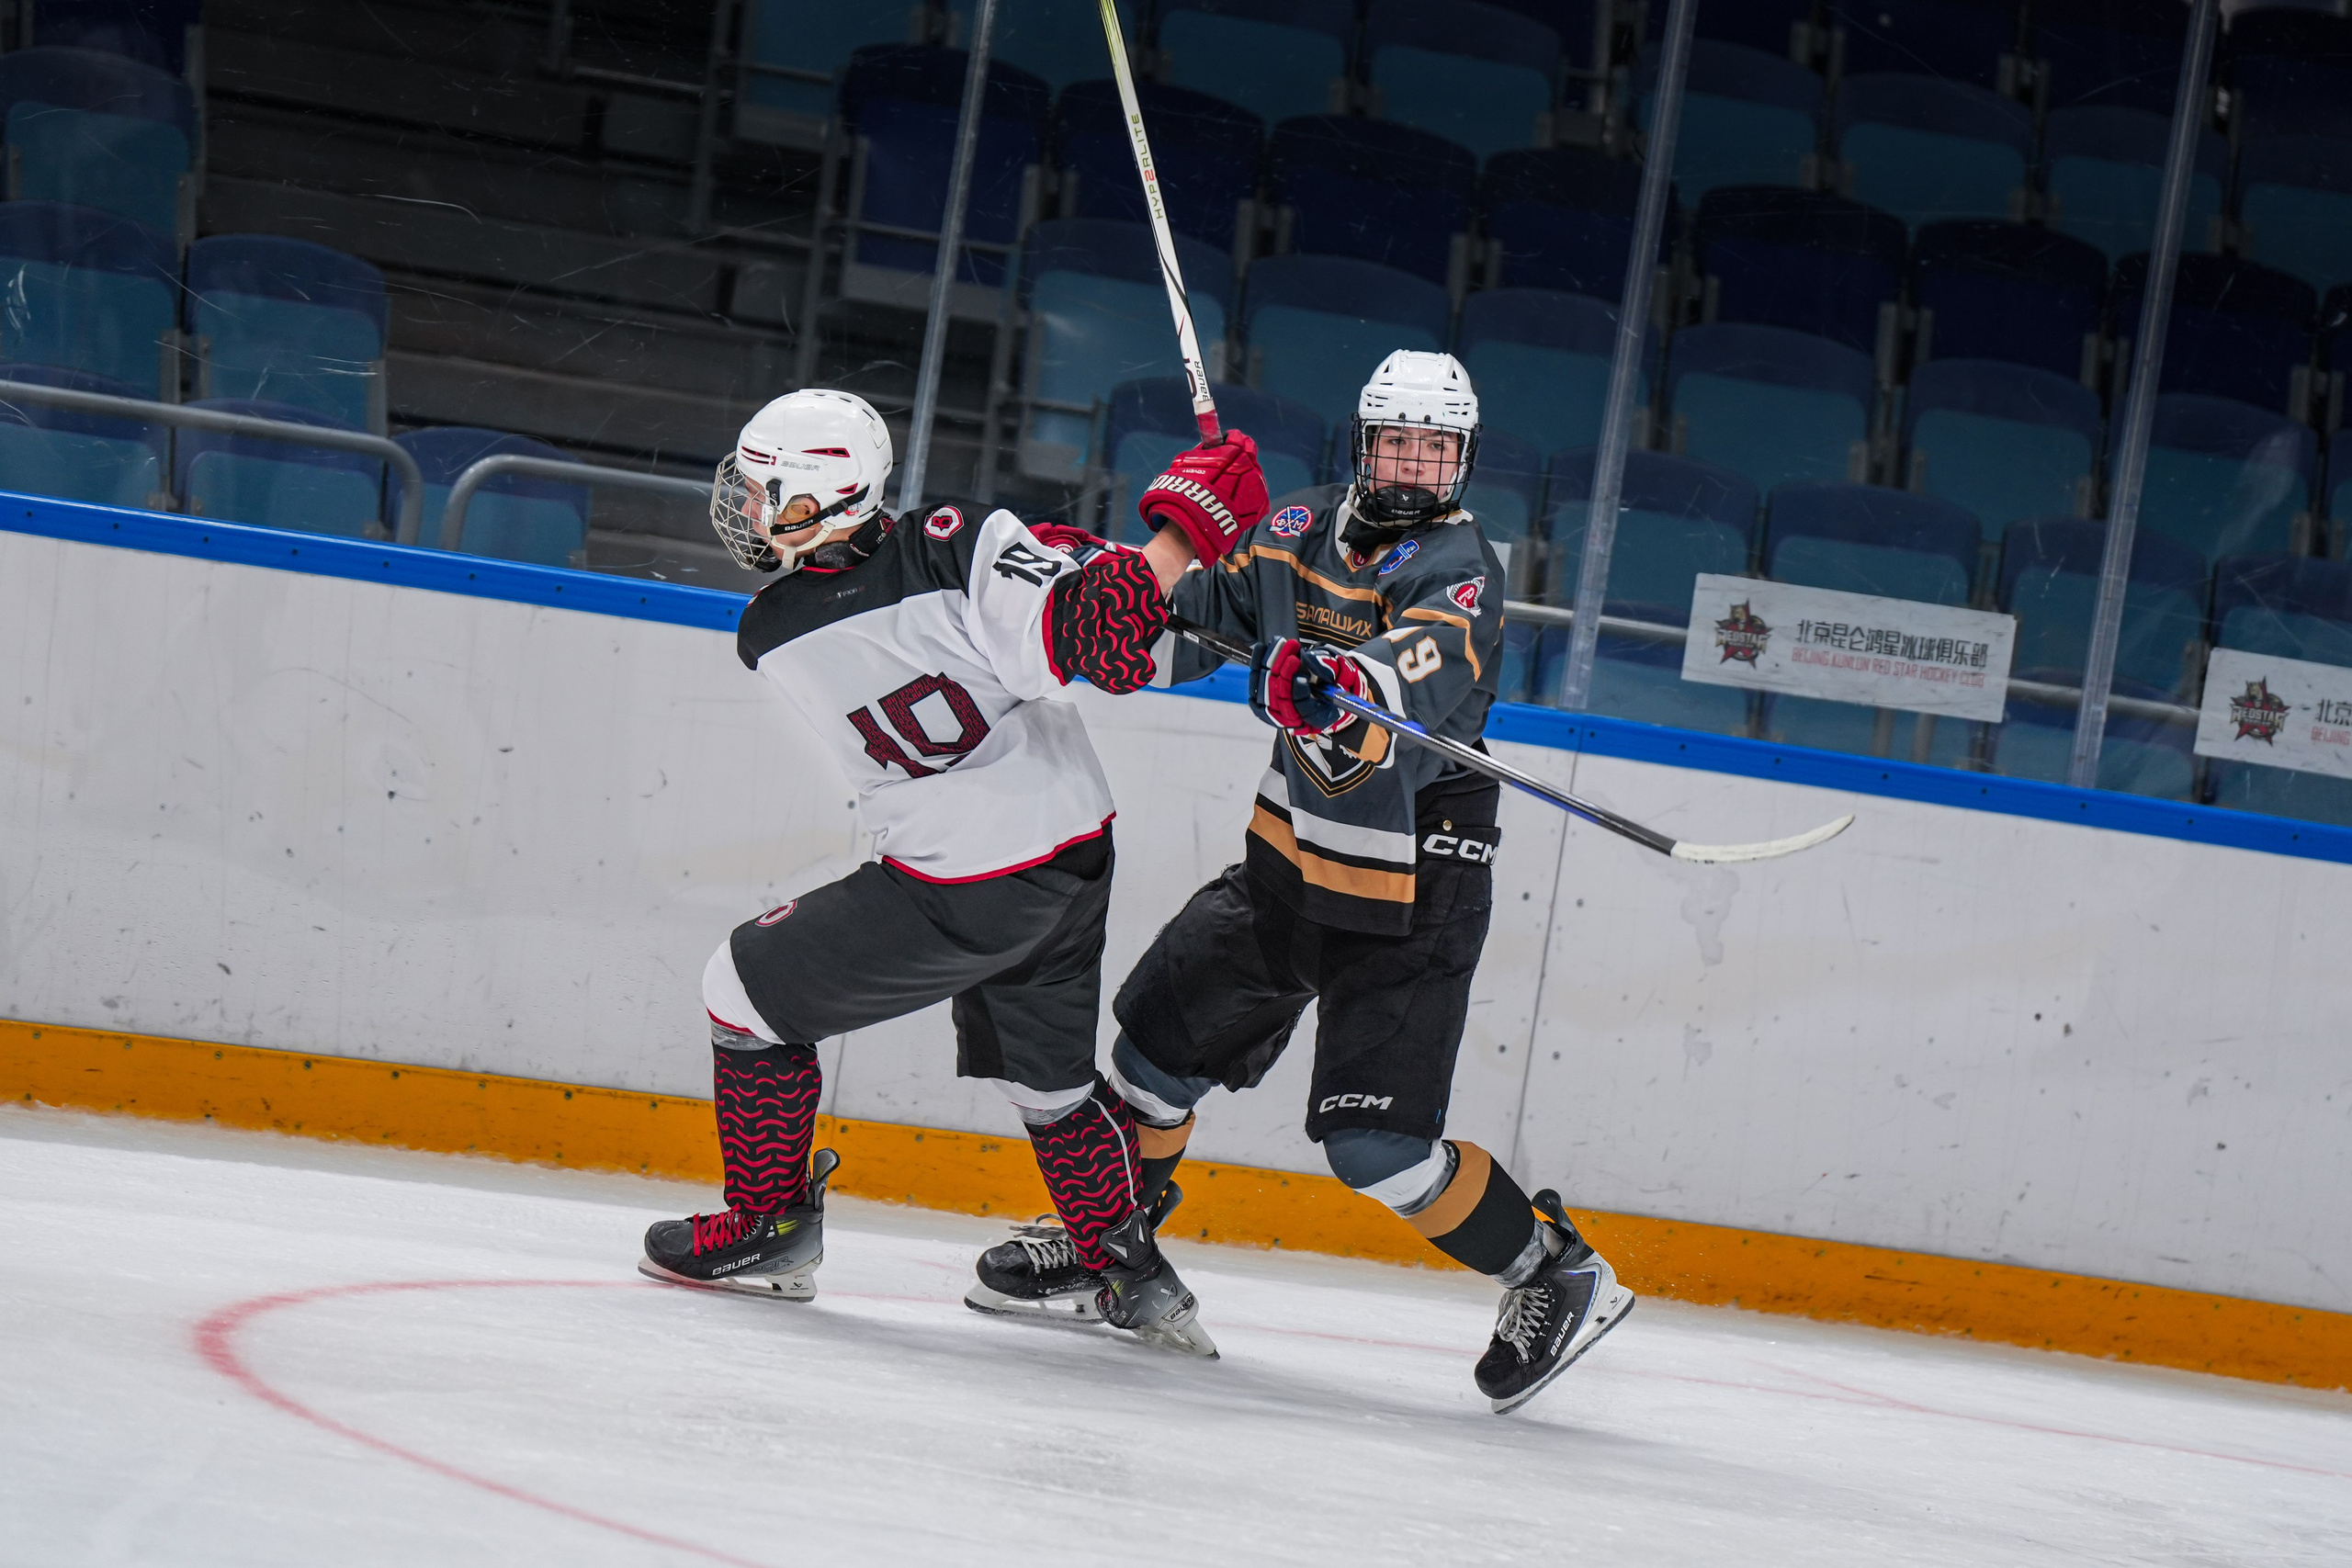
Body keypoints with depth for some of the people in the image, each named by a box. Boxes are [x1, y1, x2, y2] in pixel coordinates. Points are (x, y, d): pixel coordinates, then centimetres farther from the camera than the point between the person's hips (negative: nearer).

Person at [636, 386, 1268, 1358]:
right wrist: (1185, 528, -14)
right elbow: (1107, 647, -24)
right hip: (1075, 863, 3)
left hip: (951, 894, -3)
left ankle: (771, 1225, 22)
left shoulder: (771, 640, -11)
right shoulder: (963, 552, -14)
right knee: (1049, 1074, 25)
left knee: (749, 987, 15)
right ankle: (1129, 1269, 27)